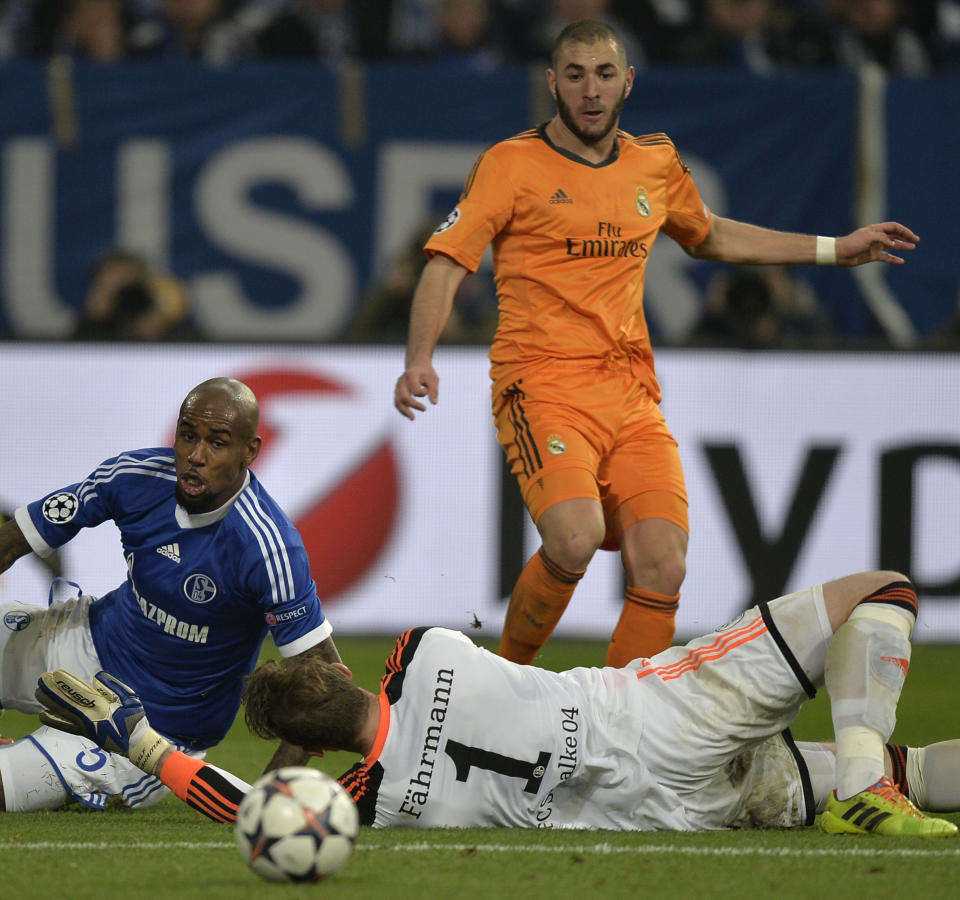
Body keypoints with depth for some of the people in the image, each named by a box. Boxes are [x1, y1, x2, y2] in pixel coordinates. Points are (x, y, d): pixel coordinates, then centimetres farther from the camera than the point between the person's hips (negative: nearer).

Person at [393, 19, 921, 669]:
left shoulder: (656, 164, 16)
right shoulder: (513, 165, 0)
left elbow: (710, 237, 35)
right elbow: (446, 264, -4)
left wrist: (835, 249, 35)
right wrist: (420, 360, -21)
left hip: (632, 393, 5)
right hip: (544, 388, -5)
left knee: (662, 571, -12)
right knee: (575, 540, -28)